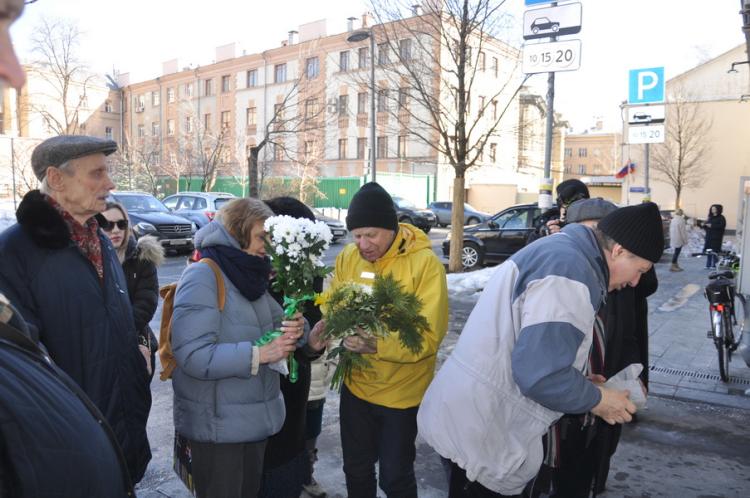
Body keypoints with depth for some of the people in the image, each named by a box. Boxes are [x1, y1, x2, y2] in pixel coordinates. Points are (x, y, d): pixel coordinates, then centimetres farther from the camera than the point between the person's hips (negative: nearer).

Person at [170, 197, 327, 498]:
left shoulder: (249, 275, 8)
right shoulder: (202, 276, -18)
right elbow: (193, 355, -27)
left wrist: (295, 329, -10)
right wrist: (259, 354, -26)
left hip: (256, 415, 8)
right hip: (217, 423, -8)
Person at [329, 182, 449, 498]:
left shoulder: (425, 263, -21)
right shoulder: (348, 257, -6)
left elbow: (429, 336, -25)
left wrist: (376, 345, -39)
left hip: (402, 392, -4)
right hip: (356, 386, 4)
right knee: (356, 470, 22)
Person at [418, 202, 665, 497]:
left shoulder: (558, 250, 11)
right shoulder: (570, 273, -22)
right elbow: (540, 375, -27)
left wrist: (584, 384, 14)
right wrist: (595, 399, -10)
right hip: (481, 433, -10)